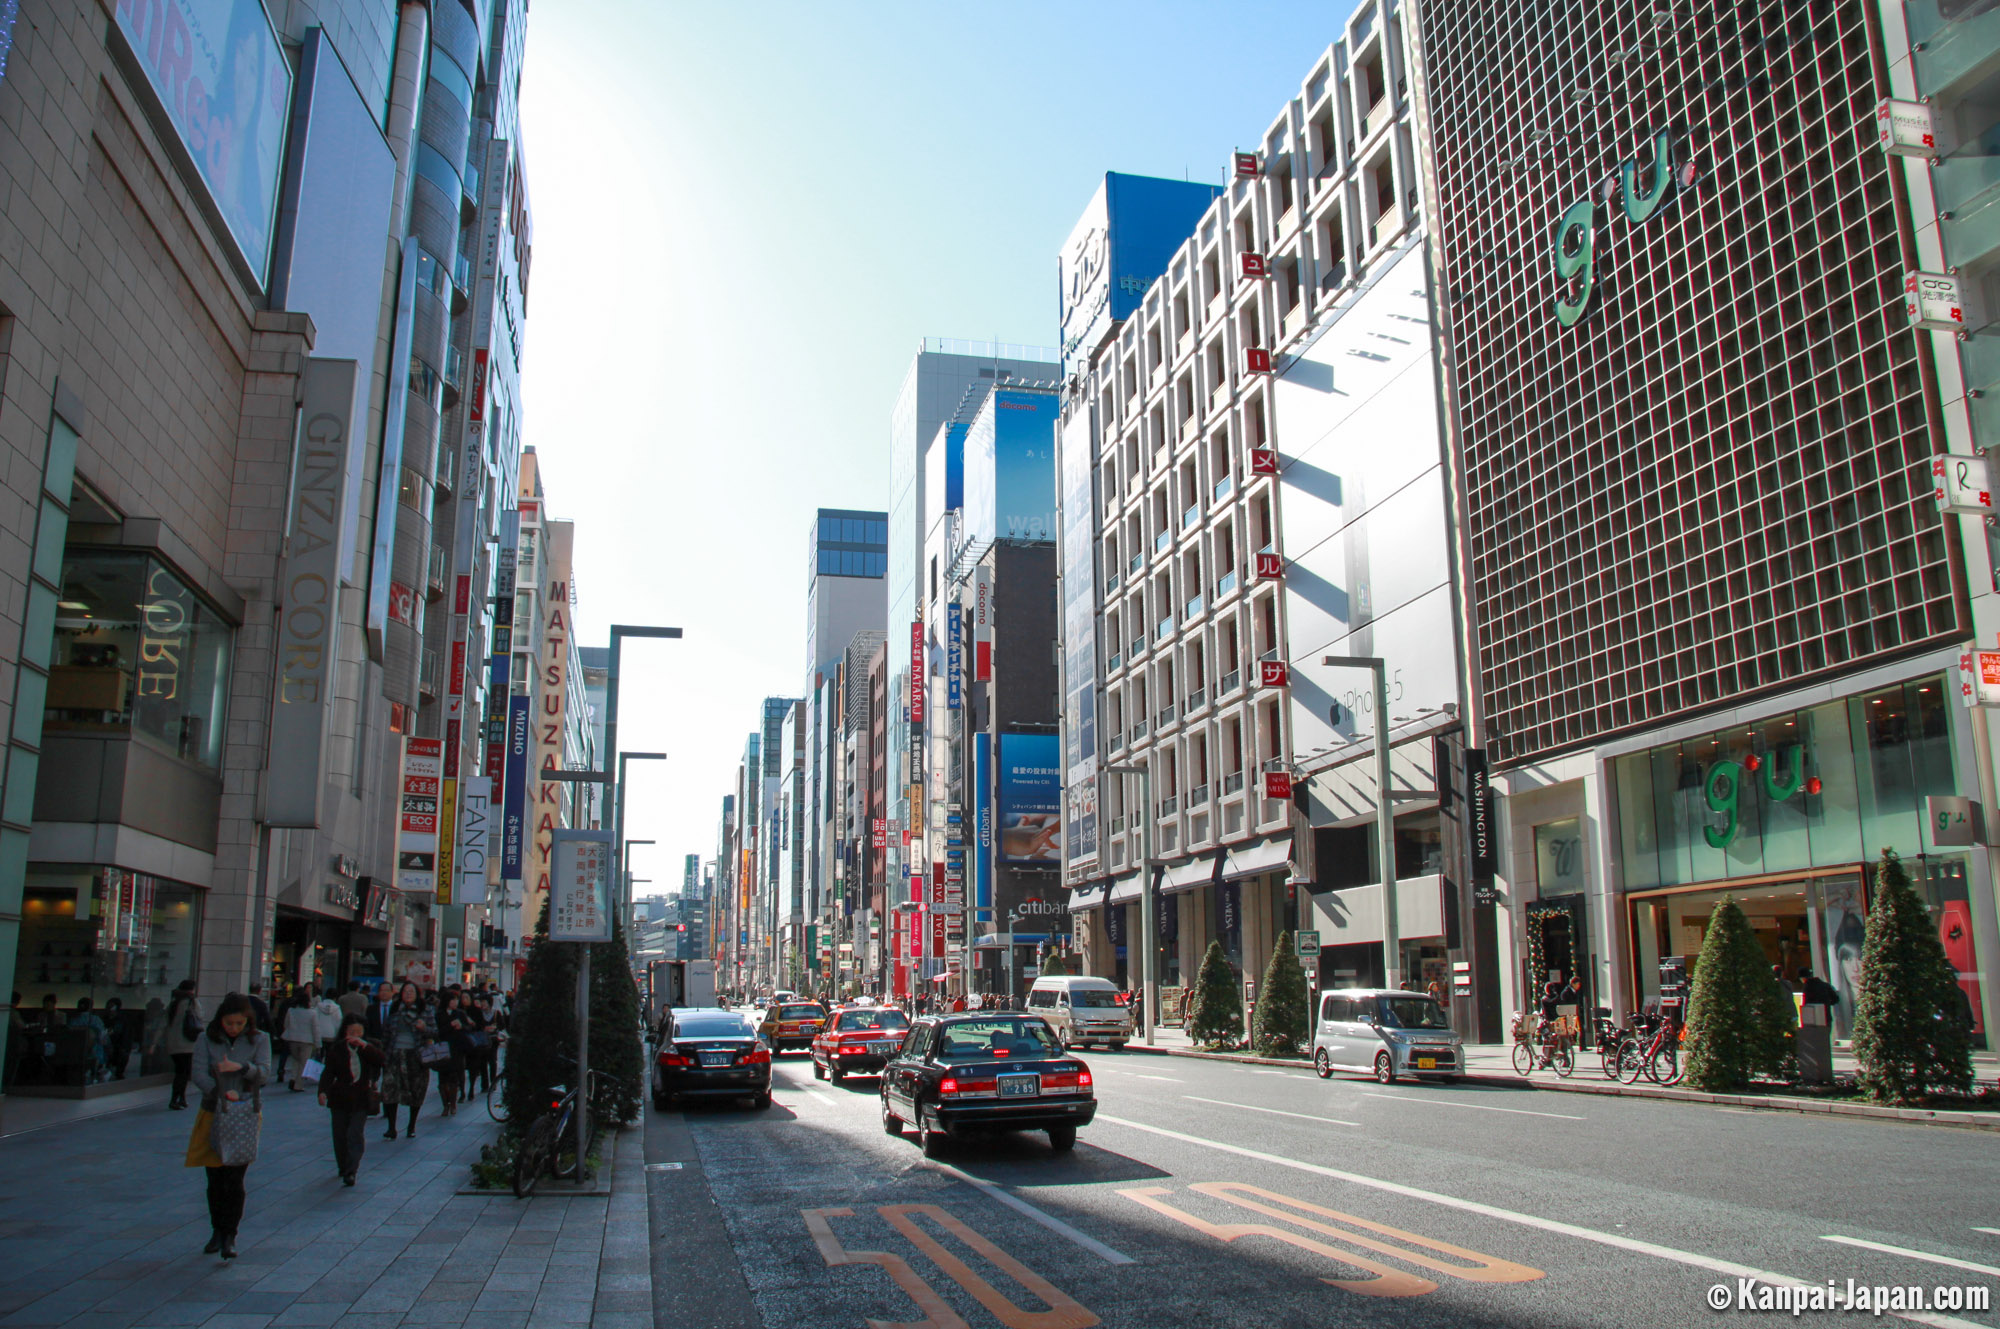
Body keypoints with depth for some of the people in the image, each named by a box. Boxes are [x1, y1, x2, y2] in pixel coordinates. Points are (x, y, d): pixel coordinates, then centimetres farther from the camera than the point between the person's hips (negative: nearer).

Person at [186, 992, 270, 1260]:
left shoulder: (259, 1039, 1)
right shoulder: (206, 1039, 1)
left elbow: (264, 1073, -8)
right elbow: (198, 1074, -9)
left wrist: (240, 1067, -27)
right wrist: (222, 1093, -24)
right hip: (214, 1113, 2)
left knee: (234, 1180, -7)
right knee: (215, 1179, 8)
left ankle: (230, 1236, 2)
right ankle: (217, 1231, 24)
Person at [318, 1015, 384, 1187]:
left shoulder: (369, 1048, 0)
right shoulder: (337, 1049, -1)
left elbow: (382, 1059, -17)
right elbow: (328, 1073, -4)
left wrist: (364, 1045, -26)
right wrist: (323, 1091, -21)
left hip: (361, 1100, -1)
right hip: (340, 1099, 1)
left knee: (355, 1134, -11)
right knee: (340, 1135, 11)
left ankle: (351, 1172, -11)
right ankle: (343, 1167, 30)